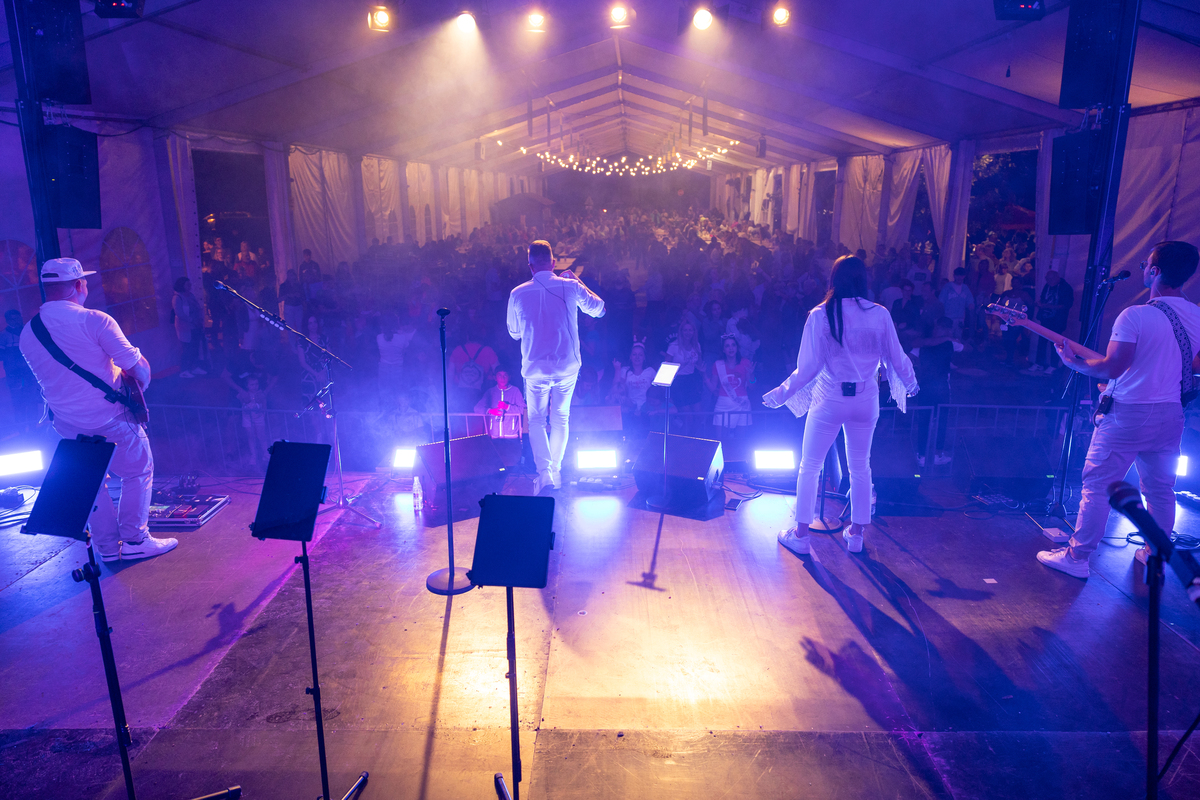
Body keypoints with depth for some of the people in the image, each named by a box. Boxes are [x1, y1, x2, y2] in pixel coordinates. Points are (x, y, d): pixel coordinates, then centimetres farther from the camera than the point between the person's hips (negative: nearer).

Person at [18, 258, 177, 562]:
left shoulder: (27, 334, 2)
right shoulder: (94, 320, -17)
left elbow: (48, 379, 15)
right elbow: (138, 367, -17)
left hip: (67, 425, 6)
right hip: (109, 418, -6)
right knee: (138, 471, 10)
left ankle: (107, 545, 23)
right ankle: (135, 540, 10)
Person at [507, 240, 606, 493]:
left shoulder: (517, 294, -5)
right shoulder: (570, 287, -6)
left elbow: (514, 333, 9)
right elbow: (599, 309, 12)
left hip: (535, 367, -1)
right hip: (567, 365, 1)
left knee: (537, 420, 14)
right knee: (560, 418, 19)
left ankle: (544, 473, -4)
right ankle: (556, 470, 24)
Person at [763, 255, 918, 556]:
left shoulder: (820, 315, -12)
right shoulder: (880, 314, -6)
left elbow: (808, 368, -13)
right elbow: (896, 359, 2)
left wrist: (781, 394, -1)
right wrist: (910, 383, 22)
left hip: (829, 400, -2)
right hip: (866, 400, 3)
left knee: (809, 466, 11)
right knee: (860, 468, 18)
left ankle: (800, 534, 17)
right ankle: (856, 534, 27)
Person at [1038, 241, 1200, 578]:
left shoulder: (1135, 316, -19)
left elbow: (1112, 367, -20)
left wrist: (1074, 362, -6)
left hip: (1128, 413, -6)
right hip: (1170, 414, 6)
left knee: (1097, 486, 1)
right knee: (1160, 489, 18)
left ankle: (1076, 557, 6)